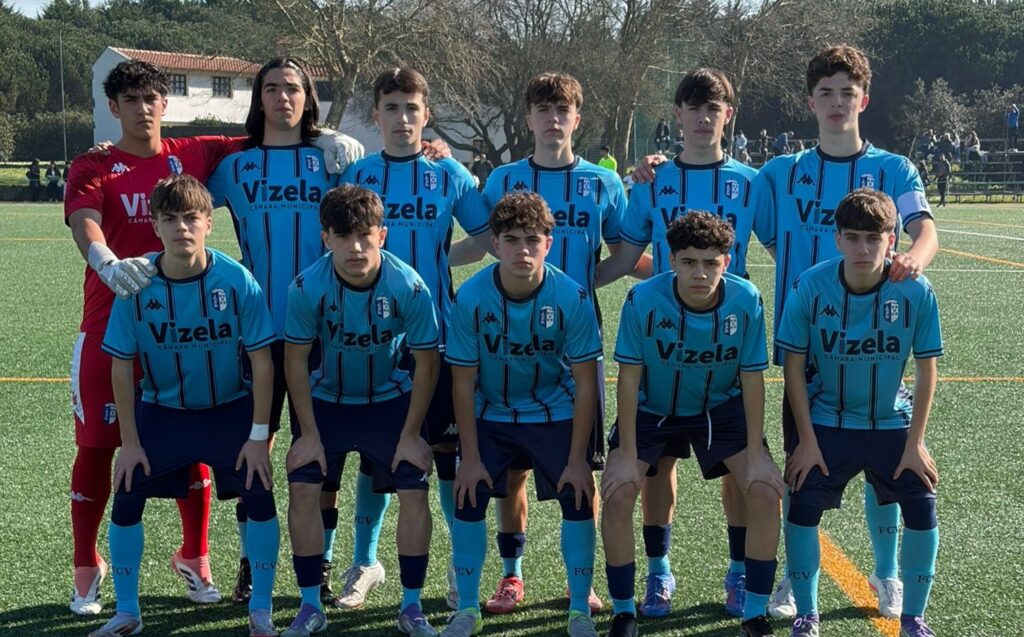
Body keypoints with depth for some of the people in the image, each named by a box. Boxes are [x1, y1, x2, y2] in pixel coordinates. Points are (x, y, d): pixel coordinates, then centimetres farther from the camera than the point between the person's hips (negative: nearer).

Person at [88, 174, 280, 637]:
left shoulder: (236, 279, -20)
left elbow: (261, 360, -14)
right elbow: (122, 365, -8)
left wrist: (258, 436, -14)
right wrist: (129, 442, -7)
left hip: (230, 409, -1)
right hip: (160, 410, 1)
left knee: (258, 494, -10)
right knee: (126, 497, -4)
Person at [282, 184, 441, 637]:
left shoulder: (409, 287, -25)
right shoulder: (307, 288, -23)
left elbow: (426, 362, -13)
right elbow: (295, 361, -11)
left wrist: (411, 435, -12)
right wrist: (309, 434, -11)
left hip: (390, 400, 0)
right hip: (326, 399, 1)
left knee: (414, 489, -10)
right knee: (302, 488, -11)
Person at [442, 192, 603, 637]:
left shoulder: (572, 298, -22)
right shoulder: (470, 298, -21)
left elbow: (585, 383, -14)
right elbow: (463, 382, -12)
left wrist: (577, 459, -15)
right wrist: (470, 457, -12)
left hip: (555, 413, 0)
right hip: (489, 414, 1)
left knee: (578, 497, -8)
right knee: (469, 497, -7)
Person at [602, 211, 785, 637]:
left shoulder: (746, 301, -22)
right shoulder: (644, 300, -27)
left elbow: (752, 379, -12)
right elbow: (629, 377, -17)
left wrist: (756, 454, -14)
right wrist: (626, 454, -18)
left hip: (721, 407, 1)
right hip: (652, 409, -1)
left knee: (765, 493, -14)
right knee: (618, 495, -19)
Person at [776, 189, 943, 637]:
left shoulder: (916, 293, -17)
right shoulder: (810, 287, -18)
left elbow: (926, 370, -7)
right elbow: (794, 366, -10)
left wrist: (915, 443, -7)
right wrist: (807, 441, -10)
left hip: (892, 422, 1)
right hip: (827, 421, -1)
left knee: (922, 512, -6)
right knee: (801, 510, -10)